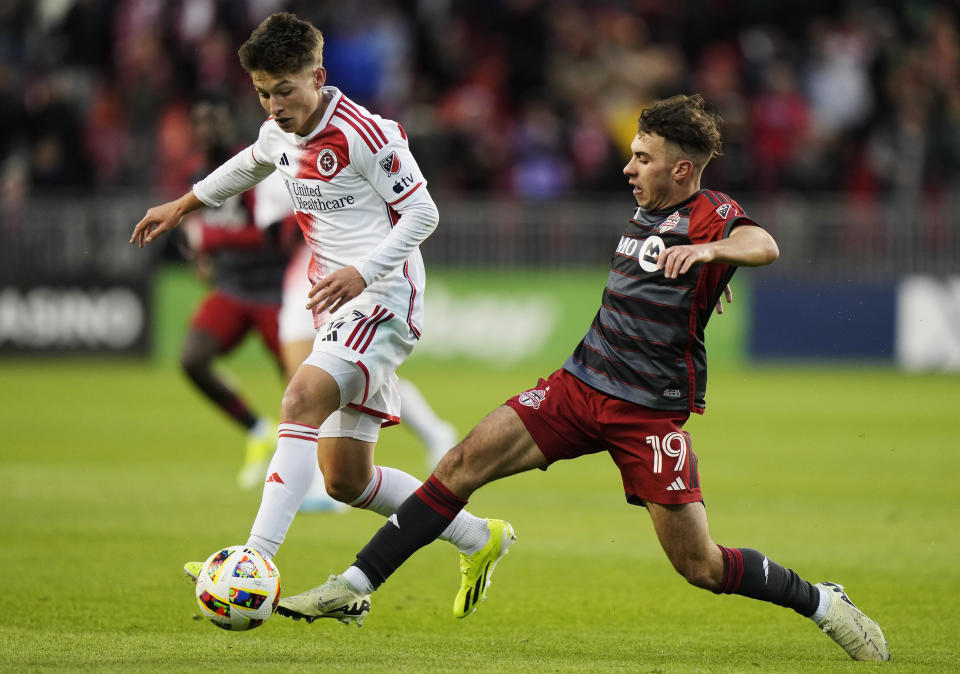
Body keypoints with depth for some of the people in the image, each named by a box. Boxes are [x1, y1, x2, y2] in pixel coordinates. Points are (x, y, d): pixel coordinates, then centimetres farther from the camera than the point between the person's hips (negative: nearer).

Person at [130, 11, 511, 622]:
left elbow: (422, 213, -12)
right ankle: (480, 539, 25)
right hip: (344, 311, 9)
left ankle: (255, 562, -39)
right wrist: (182, 207, 42)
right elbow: (250, 165, 34)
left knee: (304, 398, -31)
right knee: (346, 480, 7)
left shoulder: (364, 134, -15)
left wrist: (362, 272, -23)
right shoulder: (281, 133, 10)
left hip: (383, 300, -9)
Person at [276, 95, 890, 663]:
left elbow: (764, 247, -36)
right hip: (580, 384, 6)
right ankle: (355, 585, -6)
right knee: (463, 465, -9)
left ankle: (824, 603, 15)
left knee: (701, 567, -8)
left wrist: (709, 250, -52)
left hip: (651, 413, -6)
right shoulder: (645, 212, 12)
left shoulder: (713, 215, -12)